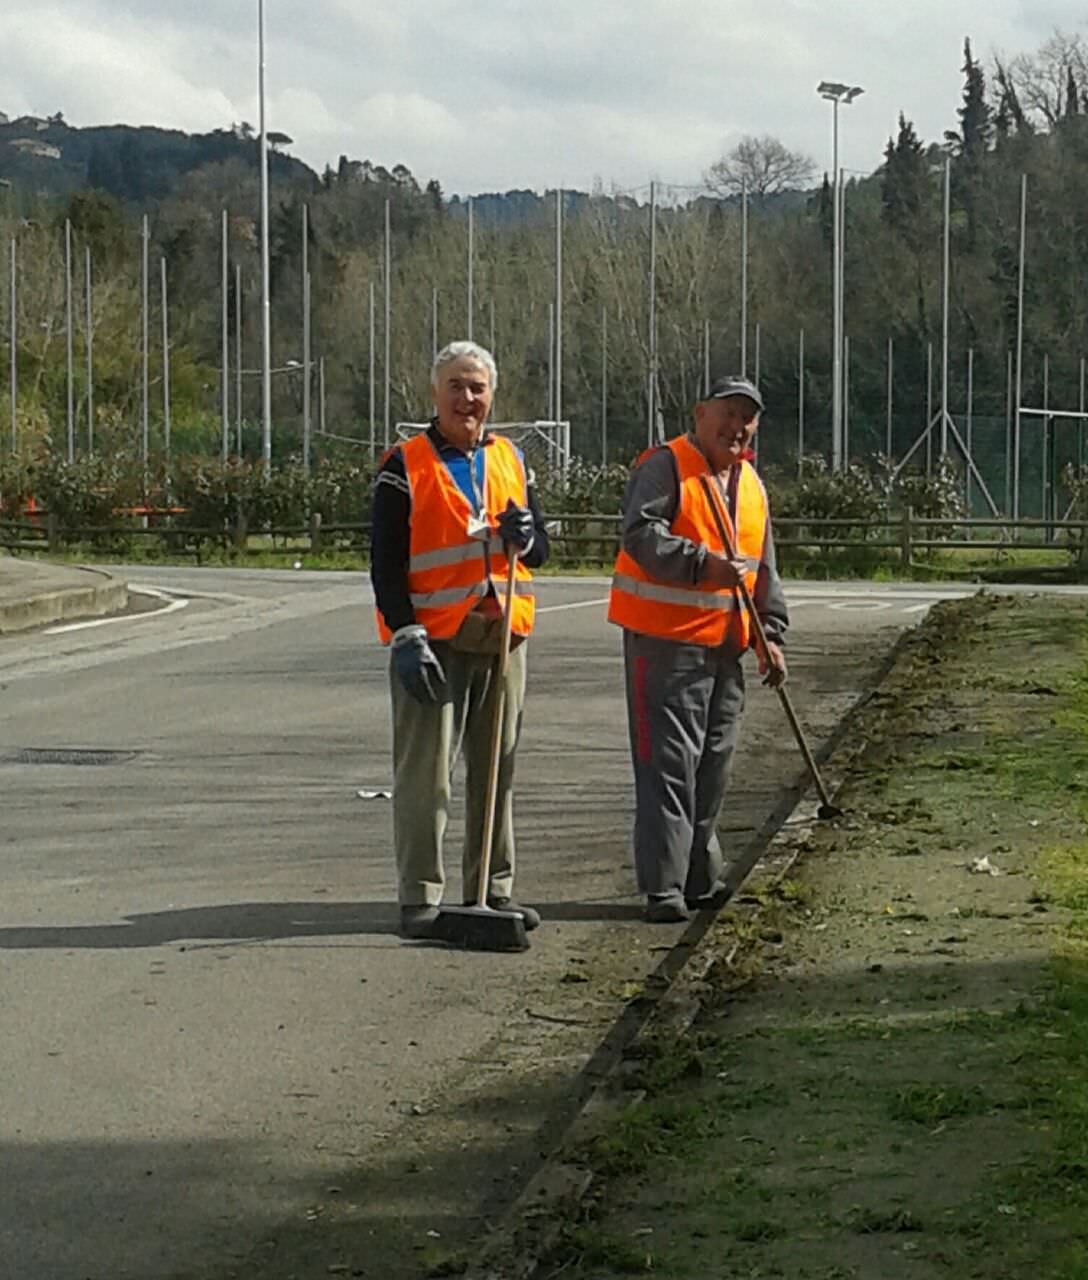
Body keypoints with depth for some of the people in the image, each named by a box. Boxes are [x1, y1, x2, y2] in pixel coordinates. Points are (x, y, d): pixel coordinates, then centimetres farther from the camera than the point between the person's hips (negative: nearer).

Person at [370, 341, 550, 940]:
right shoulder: (404, 466, -3)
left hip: (502, 638, 5)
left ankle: (492, 889, 20)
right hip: (434, 641, -5)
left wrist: (525, 537, -8)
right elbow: (385, 562, -7)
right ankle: (420, 898, 0)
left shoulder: (510, 460, 12)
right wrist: (407, 638, -17)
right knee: (425, 773, -5)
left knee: (497, 770, 11)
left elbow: (541, 548, 17)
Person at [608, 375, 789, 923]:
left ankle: (699, 879, 25)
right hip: (664, 640, -8)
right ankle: (663, 888, -9)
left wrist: (771, 633, 15)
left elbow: (763, 569, 22)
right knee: (668, 762, -10)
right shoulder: (665, 466, -8)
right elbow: (640, 533, -22)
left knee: (714, 761, 13)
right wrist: (703, 564, -30)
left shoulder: (750, 484, 17)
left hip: (724, 646, 8)